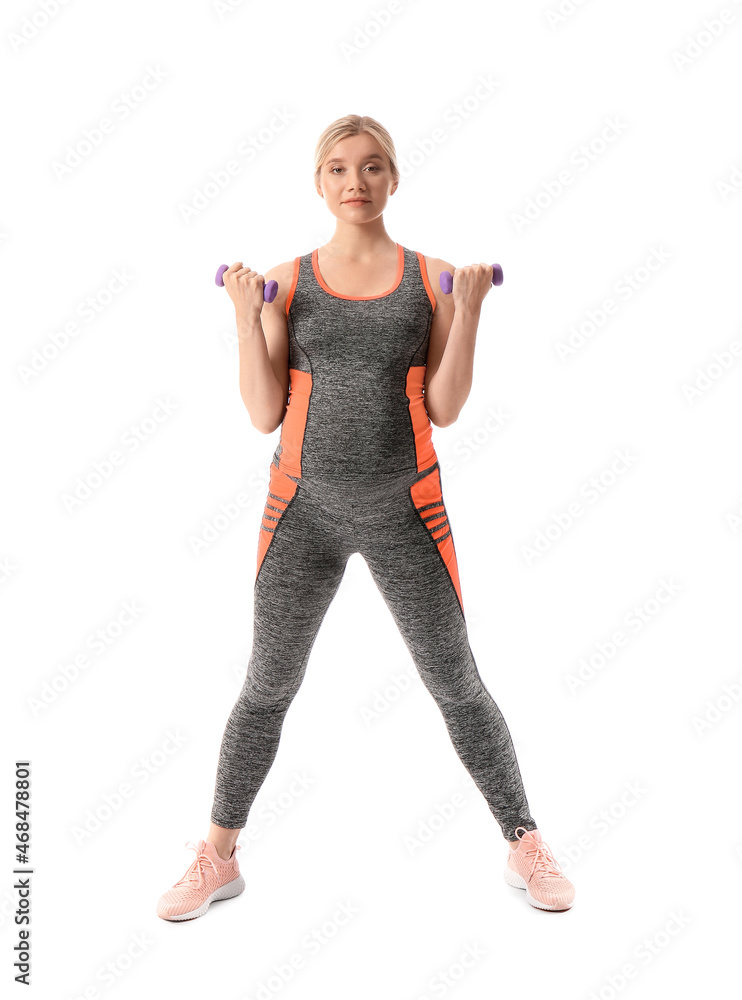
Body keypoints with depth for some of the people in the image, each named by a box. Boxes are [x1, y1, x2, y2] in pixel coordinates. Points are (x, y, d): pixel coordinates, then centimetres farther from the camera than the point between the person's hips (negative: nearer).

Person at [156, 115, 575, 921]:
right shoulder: (285, 282, 2)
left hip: (404, 508, 0)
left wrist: (468, 311, -12)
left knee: (457, 685, 8)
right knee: (267, 687, 10)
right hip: (304, 507, 1)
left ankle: (524, 848, 28)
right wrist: (245, 317, -11)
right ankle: (218, 858, 30)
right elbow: (265, 416, -3)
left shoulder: (432, 279, 1)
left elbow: (444, 410, -4)